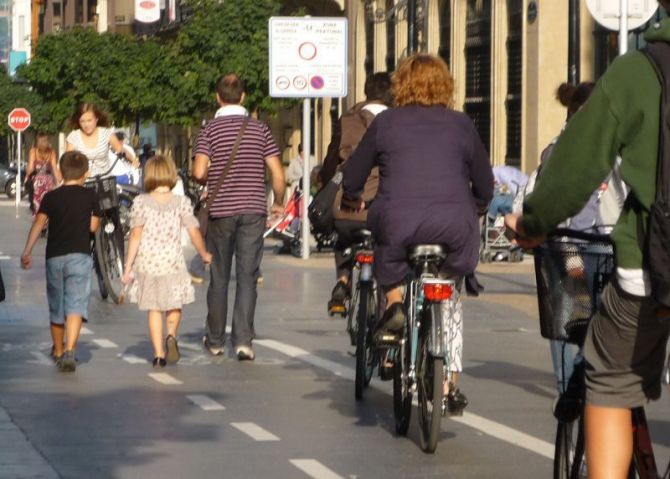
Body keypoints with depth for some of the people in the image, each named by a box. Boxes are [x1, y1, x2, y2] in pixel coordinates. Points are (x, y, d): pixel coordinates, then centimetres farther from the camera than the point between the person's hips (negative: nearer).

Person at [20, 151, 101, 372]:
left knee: (56, 308, 16)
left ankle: (58, 351, 33)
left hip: (54, 256, 2)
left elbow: (39, 222, -8)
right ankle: (69, 350, -28)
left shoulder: (51, 197, 4)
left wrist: (27, 251, -15)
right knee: (76, 305, -9)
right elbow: (93, 226, 5)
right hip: (79, 255, -2)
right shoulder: (89, 196, 3)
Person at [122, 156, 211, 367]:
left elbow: (136, 235, -6)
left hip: (147, 262, 0)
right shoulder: (181, 202, -1)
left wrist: (128, 266, -3)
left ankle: (159, 353, 4)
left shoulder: (141, 202, -2)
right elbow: (194, 232, -2)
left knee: (153, 309, 9)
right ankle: (171, 335, -9)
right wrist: (204, 254, 15)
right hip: (173, 262, 0)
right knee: (175, 306, 18)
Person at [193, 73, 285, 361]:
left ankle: (215, 340, 20)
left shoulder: (210, 130, -4)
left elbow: (199, 172, -15)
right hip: (254, 210, 1)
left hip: (221, 211, -1)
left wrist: (209, 183, 8)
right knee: (247, 277, 1)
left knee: (219, 278, 10)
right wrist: (278, 203, 17)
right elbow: (278, 174, 0)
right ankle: (243, 340, -8)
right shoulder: (259, 129, 3)